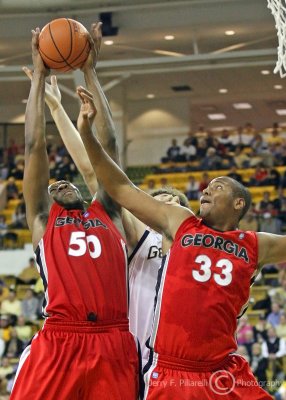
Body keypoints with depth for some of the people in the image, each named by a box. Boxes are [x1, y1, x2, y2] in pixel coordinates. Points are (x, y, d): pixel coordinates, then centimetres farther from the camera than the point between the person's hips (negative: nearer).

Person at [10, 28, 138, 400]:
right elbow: (35, 146, 16)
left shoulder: (107, 214, 23)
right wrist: (40, 75, 20)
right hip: (58, 342, -2)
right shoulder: (43, 219, 19)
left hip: (114, 344, 2)